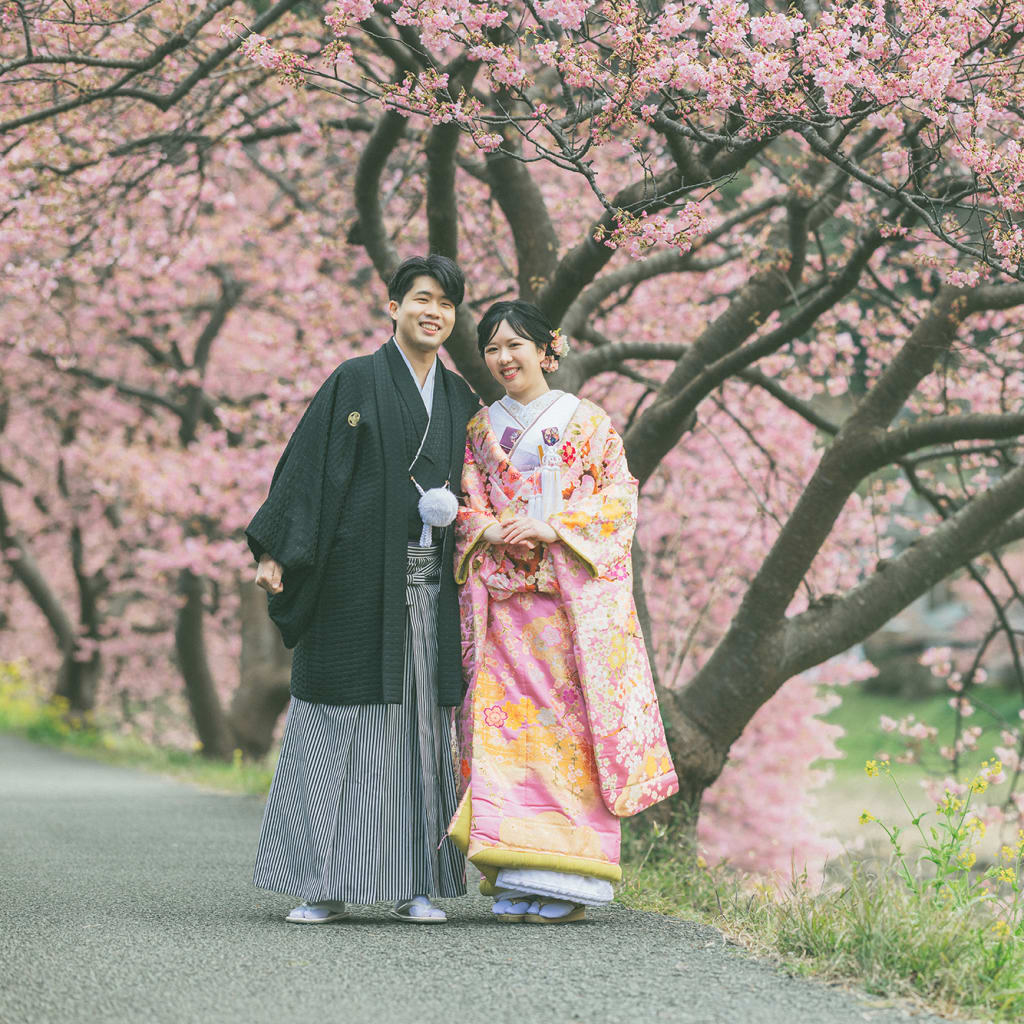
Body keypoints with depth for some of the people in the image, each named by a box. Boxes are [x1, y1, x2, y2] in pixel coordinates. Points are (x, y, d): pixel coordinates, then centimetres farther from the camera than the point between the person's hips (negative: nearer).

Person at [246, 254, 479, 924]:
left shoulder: (461, 400, 14)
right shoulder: (355, 382, 0)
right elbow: (308, 465, -5)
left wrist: (453, 508, 1)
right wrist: (276, 552, -12)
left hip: (429, 585, 4)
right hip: (360, 577, -4)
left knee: (423, 725, 4)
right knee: (342, 722, -3)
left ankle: (418, 884, 8)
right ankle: (327, 885, 2)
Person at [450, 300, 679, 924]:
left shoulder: (590, 423, 8)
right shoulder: (479, 431, 17)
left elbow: (619, 498, 0)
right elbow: (465, 504, 13)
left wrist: (552, 527, -14)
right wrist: (492, 531, -9)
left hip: (574, 591, -2)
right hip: (501, 595, 2)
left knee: (572, 719, -9)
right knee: (508, 723, -6)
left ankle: (566, 878, -8)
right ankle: (519, 879, -5)